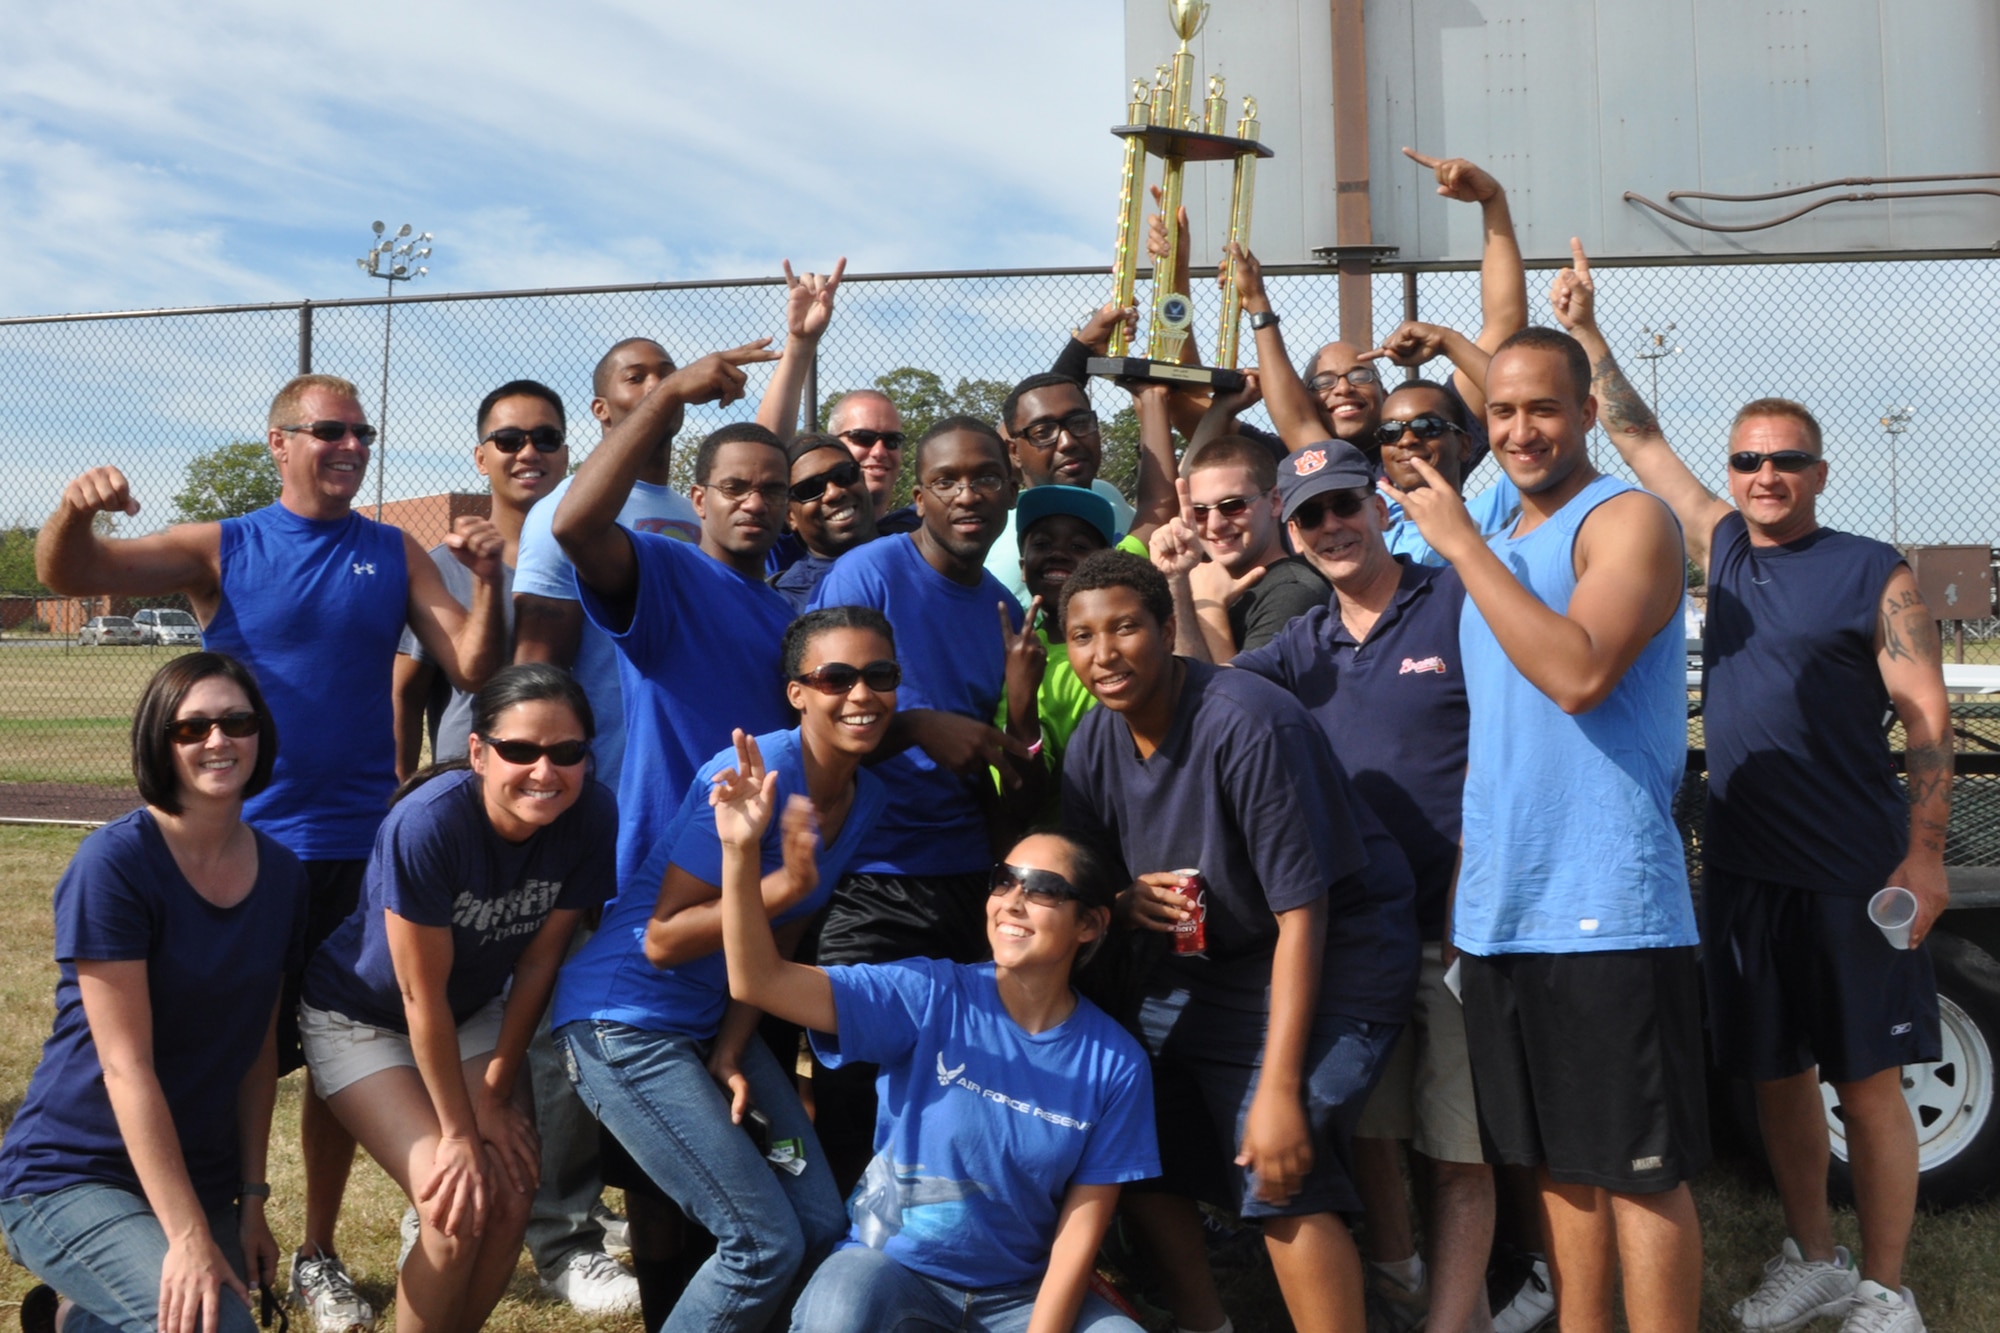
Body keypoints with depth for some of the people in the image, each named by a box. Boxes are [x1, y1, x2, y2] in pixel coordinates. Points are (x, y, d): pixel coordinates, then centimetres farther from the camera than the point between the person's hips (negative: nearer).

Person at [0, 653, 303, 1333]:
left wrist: (251, 1200, 4)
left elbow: (258, 1052, 7)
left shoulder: (281, 874, 2)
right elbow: (126, 1066, -21)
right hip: (73, 1176, -6)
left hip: (200, 1177, 7)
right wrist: (188, 1237, -24)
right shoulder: (114, 863, -17)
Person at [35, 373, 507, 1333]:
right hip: (245, 847, -2)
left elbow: (474, 671, -2)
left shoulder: (395, 554, 5)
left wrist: (487, 582, -19)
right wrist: (75, 509, -28)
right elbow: (67, 574, -7)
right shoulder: (222, 550, 1)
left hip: (359, 848, 2)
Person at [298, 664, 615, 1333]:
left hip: (475, 1010, 4)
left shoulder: (591, 816, -22)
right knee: (458, 1209, -17)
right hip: (361, 1018, -4)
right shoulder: (428, 824, -34)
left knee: (513, 1198, -9)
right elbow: (422, 995, -26)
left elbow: (538, 961, -11)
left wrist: (496, 1094, -6)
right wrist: (460, 1133, -18)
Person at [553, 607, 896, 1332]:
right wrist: (786, 884, -30)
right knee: (766, 1246, -11)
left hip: (715, 1021, 8)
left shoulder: (866, 797, 2)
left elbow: (774, 944, 7)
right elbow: (663, 941, -20)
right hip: (627, 1019, -8)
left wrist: (731, 1056, -3)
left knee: (824, 1227, 6)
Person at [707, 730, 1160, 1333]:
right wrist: (742, 851, -34)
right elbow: (759, 981, -20)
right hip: (892, 1268, -2)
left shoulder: (1116, 1064, -8)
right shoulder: (931, 996, -12)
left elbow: (1081, 1226, -5)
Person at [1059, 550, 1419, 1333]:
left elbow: (1302, 914, -24)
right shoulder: (1093, 742, -4)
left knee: (1280, 1176, -21)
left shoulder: (1250, 724, -26)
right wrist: (1126, 902, -18)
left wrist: (1279, 1091, -26)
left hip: (1332, 949, -7)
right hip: (1204, 952, 8)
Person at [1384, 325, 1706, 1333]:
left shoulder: (1628, 520, -7)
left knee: (1641, 1167, 1)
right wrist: (1467, 872, 14)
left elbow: (1579, 673, -24)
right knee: (1559, 1159, 16)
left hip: (1609, 908, -8)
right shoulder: (1498, 545, 16)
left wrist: (1461, 545, -17)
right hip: (1501, 911, 8)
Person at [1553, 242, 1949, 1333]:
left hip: (1853, 875, -4)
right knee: (1776, 1074, 13)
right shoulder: (1724, 547, 9)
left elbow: (1927, 718, -7)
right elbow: (1640, 441, 12)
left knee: (1866, 1080, 2)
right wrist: (1586, 334, 9)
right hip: (1743, 869, 5)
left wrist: (1924, 856, -13)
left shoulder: (1873, 574, -4)